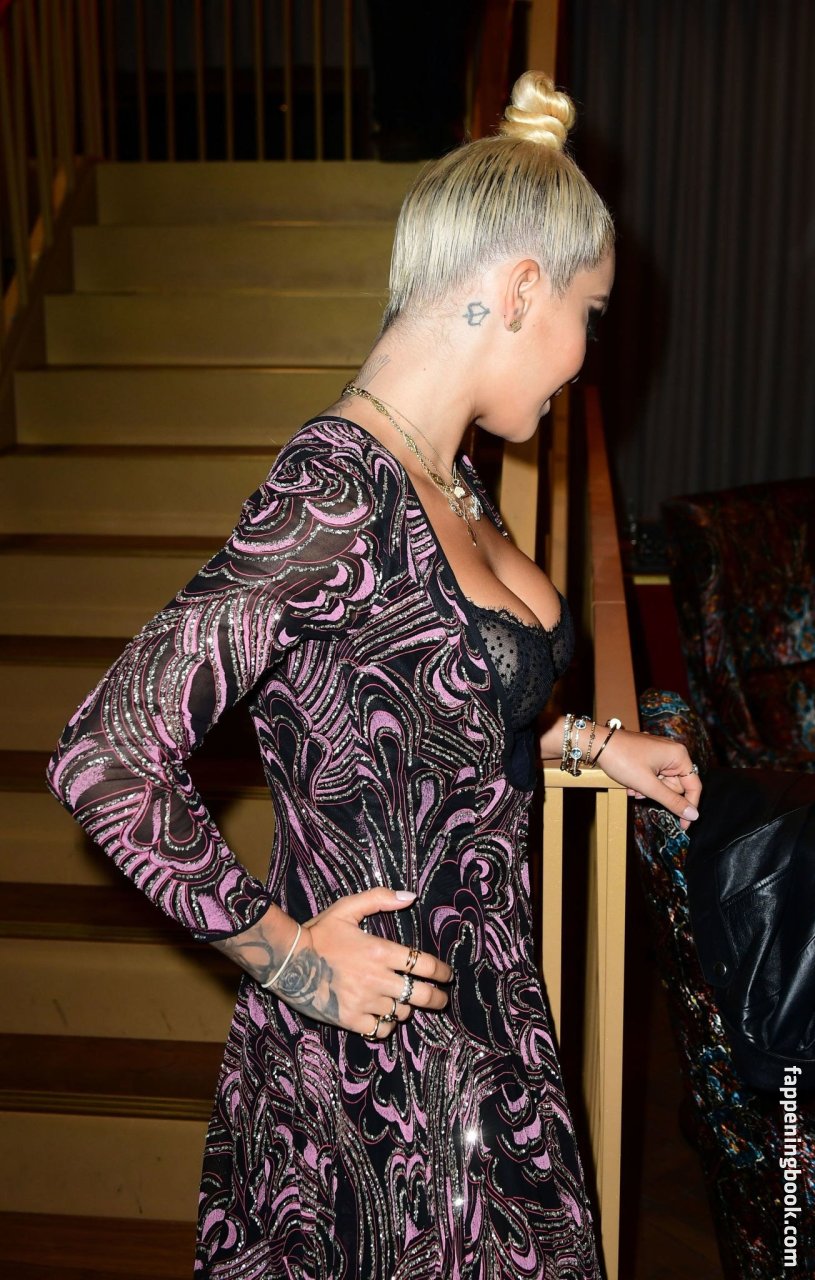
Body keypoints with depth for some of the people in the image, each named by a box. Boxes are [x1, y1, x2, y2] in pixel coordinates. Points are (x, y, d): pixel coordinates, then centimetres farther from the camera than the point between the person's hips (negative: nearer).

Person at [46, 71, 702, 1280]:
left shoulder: (449, 480, 4)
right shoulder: (340, 498, -25)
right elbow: (106, 760, -27)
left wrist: (588, 743, 14)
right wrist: (281, 950, -19)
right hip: (375, 1053, -8)